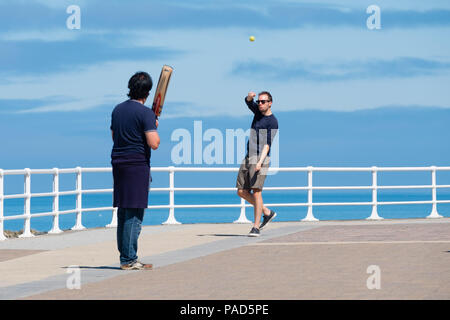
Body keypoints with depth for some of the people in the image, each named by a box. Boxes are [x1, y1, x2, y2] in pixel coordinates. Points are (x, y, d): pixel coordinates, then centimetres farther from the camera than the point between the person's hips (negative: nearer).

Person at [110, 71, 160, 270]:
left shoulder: (118, 110, 12)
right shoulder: (145, 113, -11)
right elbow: (154, 144, -17)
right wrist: (155, 129, 1)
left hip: (118, 164, 7)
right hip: (138, 164, -7)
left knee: (123, 212, 12)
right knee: (134, 214, -5)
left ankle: (125, 255, 16)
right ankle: (129, 259, -7)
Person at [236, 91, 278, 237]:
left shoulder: (272, 122, -7)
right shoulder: (258, 111, 15)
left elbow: (267, 144, -14)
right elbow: (248, 102, 2)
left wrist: (260, 162, -25)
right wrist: (250, 97, -23)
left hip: (261, 158, -8)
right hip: (248, 158, 8)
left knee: (256, 191, -16)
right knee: (242, 191, 5)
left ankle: (256, 227, -17)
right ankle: (267, 212, 18)